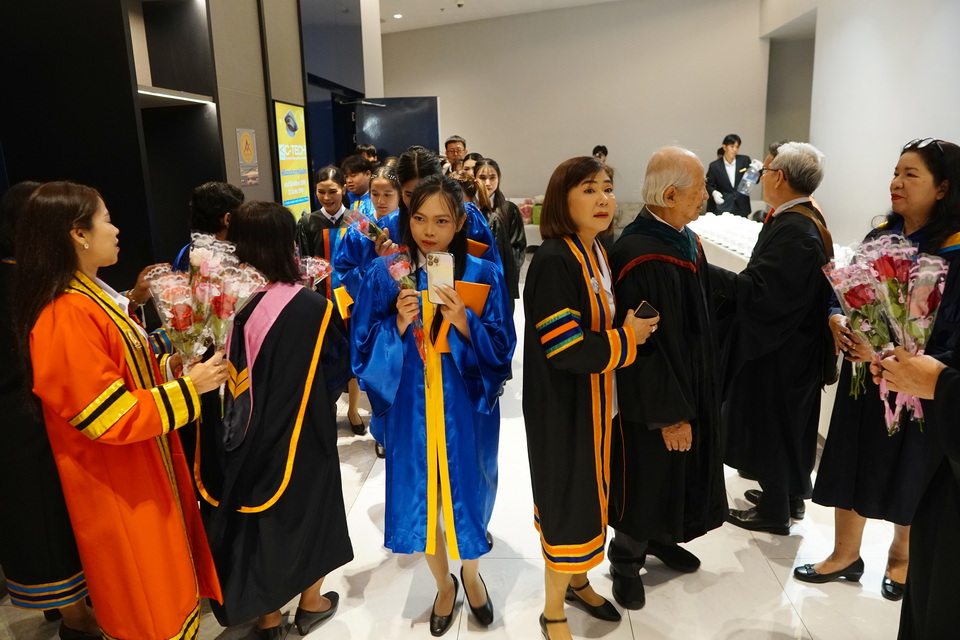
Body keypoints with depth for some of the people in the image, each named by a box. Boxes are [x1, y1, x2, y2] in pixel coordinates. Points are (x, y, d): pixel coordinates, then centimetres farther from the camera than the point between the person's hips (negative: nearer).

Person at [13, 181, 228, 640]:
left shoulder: (90, 296, 3)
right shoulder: (66, 318, -27)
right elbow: (110, 417, -26)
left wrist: (172, 365, 1)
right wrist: (187, 388, -22)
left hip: (139, 468, 9)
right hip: (118, 483, -9)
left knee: (160, 579, 25)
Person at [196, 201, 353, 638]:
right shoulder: (312, 307, -19)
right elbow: (339, 367, -5)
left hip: (246, 436, 2)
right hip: (302, 434, -2)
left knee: (257, 514, 20)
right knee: (306, 505, 21)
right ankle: (311, 602, 40)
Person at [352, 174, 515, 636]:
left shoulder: (484, 276, -5)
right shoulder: (384, 276, -4)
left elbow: (500, 351, -6)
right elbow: (363, 349, -4)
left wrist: (462, 322, -22)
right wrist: (398, 325, -21)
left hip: (465, 408, 0)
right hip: (409, 409, 1)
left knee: (466, 490, 13)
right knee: (420, 497, 12)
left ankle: (470, 573, 44)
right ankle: (443, 582, 40)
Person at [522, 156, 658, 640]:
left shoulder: (598, 253, 4)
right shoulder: (553, 261, -23)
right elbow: (565, 349, -26)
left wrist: (626, 333, -2)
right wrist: (626, 340, -14)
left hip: (596, 400, 8)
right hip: (562, 406, -8)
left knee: (588, 492, 21)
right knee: (567, 499, 5)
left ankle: (577, 581, 44)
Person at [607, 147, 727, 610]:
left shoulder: (684, 239, 1)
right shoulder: (640, 256, -27)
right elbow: (646, 344, -26)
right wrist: (670, 414, -20)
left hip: (692, 382, 9)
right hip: (653, 396, -9)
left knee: (675, 470, 22)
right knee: (648, 474, 9)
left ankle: (659, 537, 45)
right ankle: (626, 561, 31)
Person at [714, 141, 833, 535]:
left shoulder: (792, 230, -26)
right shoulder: (806, 218, 6)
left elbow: (759, 292, -28)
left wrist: (705, 272, -25)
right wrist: (731, 284, 6)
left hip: (779, 348, -10)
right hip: (794, 340, 10)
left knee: (771, 425, 6)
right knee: (788, 422, 22)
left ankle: (775, 510, 23)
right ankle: (791, 494, 40)